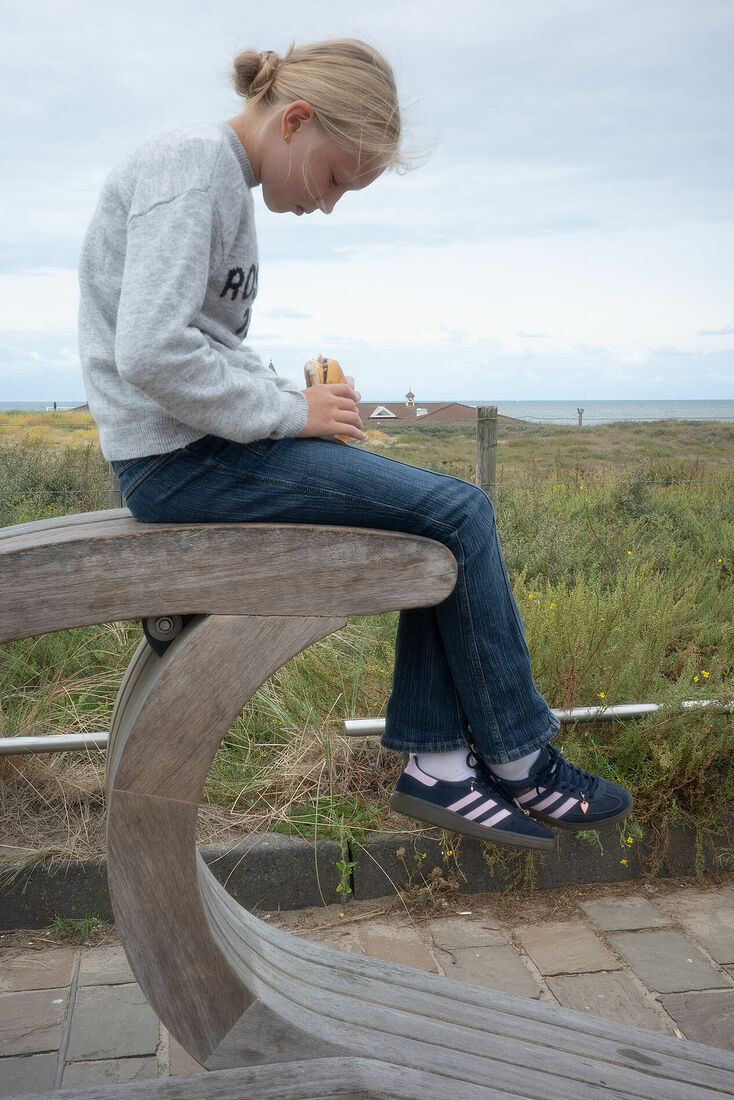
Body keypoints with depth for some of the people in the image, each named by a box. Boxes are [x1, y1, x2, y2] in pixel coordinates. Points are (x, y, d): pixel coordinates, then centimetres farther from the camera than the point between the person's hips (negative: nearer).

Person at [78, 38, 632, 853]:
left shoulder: (227, 182, 18)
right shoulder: (192, 159, -13)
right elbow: (151, 353, -24)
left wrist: (300, 404, 3)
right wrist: (291, 412, -15)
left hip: (208, 445, 10)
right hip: (176, 457, -10)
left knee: (444, 512, 4)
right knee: (459, 511, -11)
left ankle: (436, 762, 3)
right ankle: (519, 762, 4)